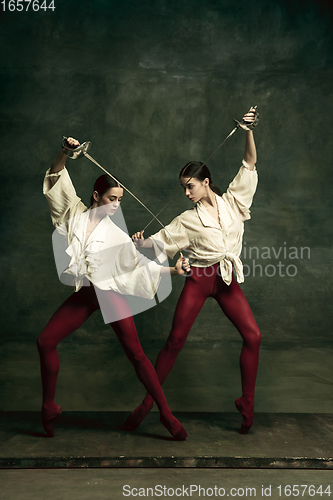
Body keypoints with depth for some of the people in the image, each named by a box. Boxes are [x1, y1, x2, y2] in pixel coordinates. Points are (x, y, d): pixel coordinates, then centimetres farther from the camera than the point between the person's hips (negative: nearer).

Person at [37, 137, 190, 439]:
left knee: (136, 353, -7)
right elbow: (56, 178, 5)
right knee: (45, 342, -1)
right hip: (82, 295, 3)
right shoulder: (76, 213, 4)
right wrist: (65, 153, -10)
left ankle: (166, 414, -2)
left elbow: (138, 264, 4)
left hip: (110, 293, -2)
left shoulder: (116, 234, 2)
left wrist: (172, 270, -4)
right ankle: (49, 408, 16)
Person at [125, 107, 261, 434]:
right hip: (198, 280, -1)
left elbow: (249, 164, 3)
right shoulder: (188, 219, 2)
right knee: (176, 340, -3)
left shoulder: (232, 202, 5)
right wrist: (140, 242, -19)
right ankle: (148, 401, 8)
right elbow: (160, 241, 1)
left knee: (253, 336, -9)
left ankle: (247, 403, 7)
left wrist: (248, 131, -8)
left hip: (228, 279, 2)